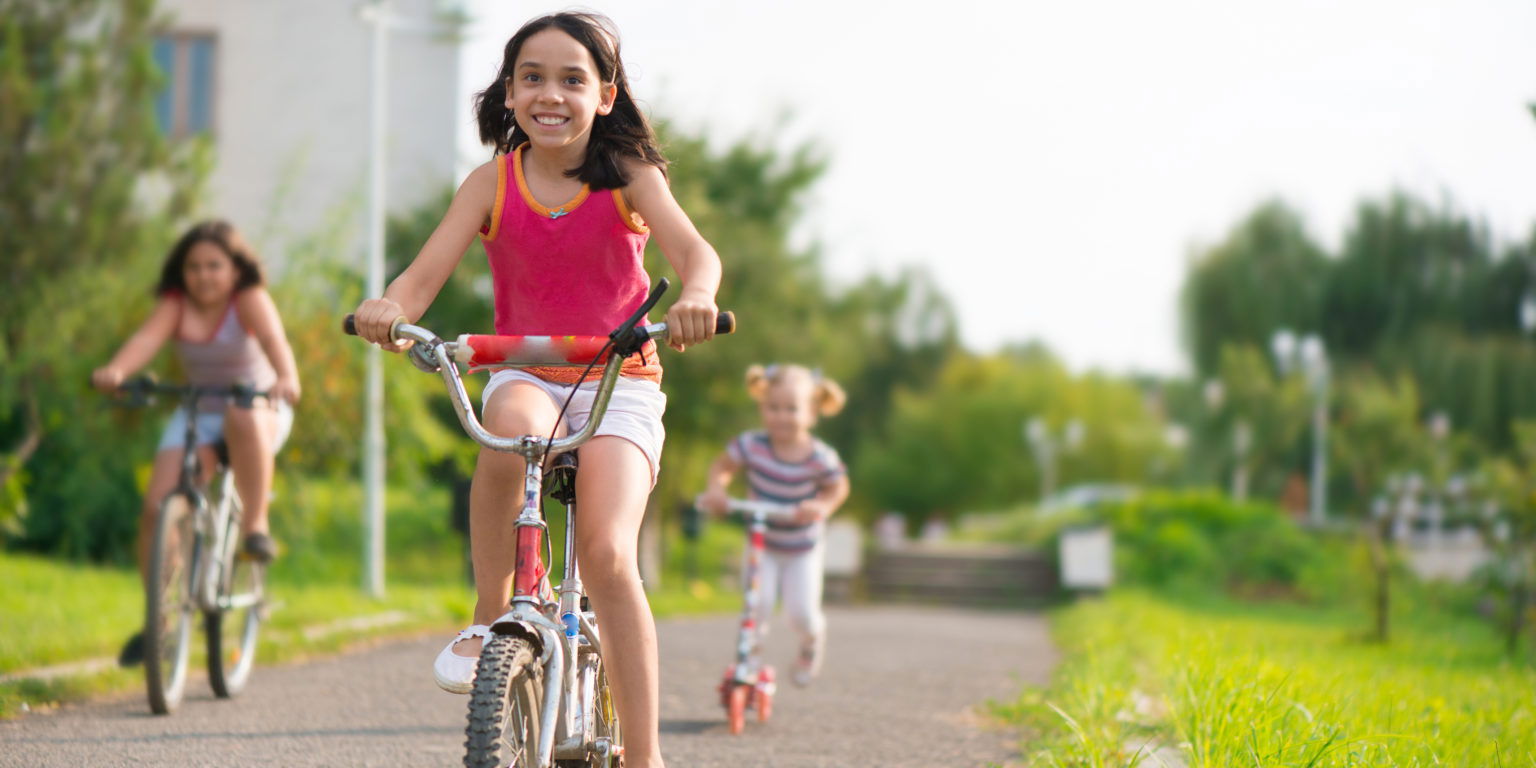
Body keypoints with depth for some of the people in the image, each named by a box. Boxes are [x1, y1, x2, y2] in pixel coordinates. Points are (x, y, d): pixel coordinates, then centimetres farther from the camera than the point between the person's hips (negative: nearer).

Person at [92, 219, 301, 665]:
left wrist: (286, 378, -55)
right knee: (157, 507, -12)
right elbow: (148, 337, -27)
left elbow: (272, 336, -33)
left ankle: (256, 523, -25)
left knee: (244, 419, -40)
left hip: (260, 409, -3)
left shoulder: (250, 299, -14)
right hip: (197, 414, 3)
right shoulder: (177, 305, -7)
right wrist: (115, 370, -48)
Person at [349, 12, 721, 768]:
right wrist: (388, 306, -36)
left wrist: (695, 296, -46)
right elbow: (426, 273, -11)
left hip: (618, 384, -1)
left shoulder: (627, 176, -5)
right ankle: (489, 616, -18)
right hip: (524, 376, 1)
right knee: (511, 427, -37)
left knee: (608, 555, -22)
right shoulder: (492, 183, -1)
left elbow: (693, 249, -21)